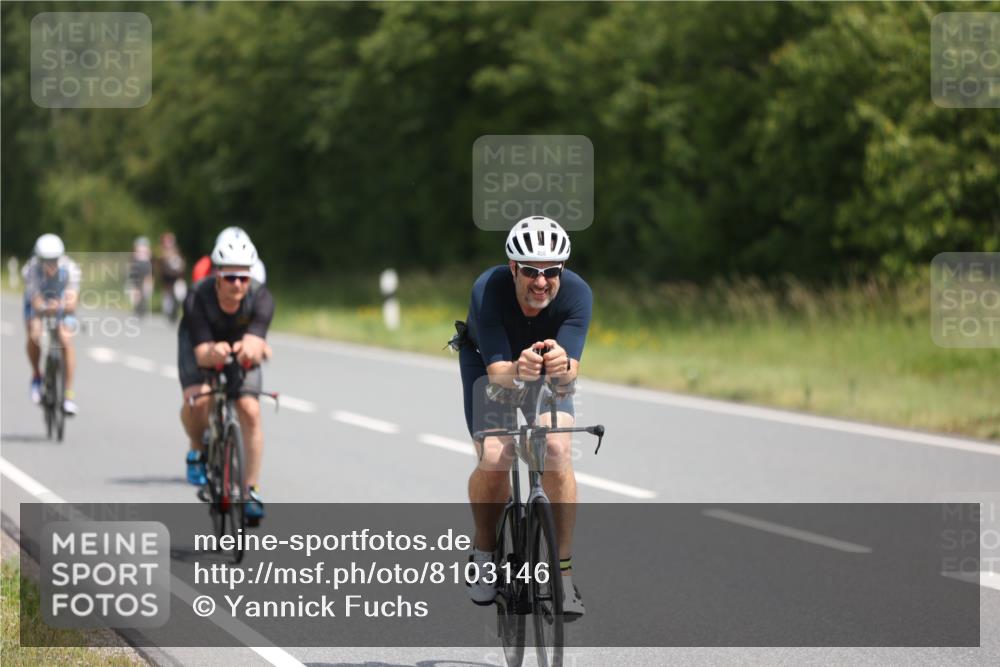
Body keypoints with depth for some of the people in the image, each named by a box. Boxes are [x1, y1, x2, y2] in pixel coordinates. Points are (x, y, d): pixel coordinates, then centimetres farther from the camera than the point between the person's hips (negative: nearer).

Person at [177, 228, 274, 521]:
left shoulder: (261, 298, -32)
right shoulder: (197, 298, -35)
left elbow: (254, 343, -44)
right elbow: (202, 353, -39)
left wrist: (250, 349, -69)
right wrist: (214, 353, -64)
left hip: (240, 348, 1)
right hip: (202, 345, -1)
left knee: (250, 411, -16)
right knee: (197, 399, -28)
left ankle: (252, 490, -5)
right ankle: (198, 451, 4)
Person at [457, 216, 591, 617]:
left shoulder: (576, 294, -32)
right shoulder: (488, 290, -35)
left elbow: (571, 371, -39)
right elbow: (497, 372, -39)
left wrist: (562, 366, -63)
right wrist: (518, 371, -62)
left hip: (551, 370, 1)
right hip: (489, 362, -1)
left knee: (557, 452, -22)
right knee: (494, 459, -20)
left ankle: (563, 572, -10)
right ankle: (484, 553, 8)